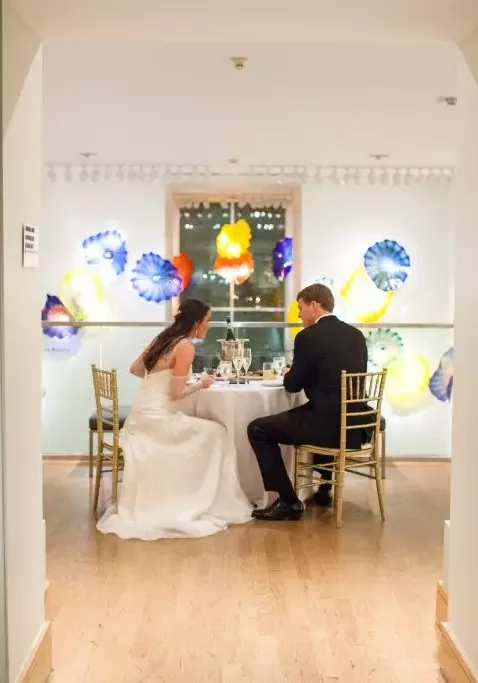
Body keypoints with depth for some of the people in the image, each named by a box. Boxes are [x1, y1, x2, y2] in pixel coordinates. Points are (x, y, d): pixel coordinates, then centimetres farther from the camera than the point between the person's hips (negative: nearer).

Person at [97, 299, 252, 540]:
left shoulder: (164, 338, 12)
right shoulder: (186, 347, -14)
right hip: (157, 417, -9)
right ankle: (207, 503, 10)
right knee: (215, 435, 4)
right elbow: (176, 393, -16)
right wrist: (201, 384, -1)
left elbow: (135, 369, 19)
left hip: (142, 415, 9)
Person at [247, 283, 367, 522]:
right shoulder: (356, 334, 11)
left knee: (258, 429, 4)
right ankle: (324, 489, 46)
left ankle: (288, 502, 2)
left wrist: (289, 375, 19)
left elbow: (293, 385, -4)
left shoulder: (309, 336, -10)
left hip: (329, 425, -8)